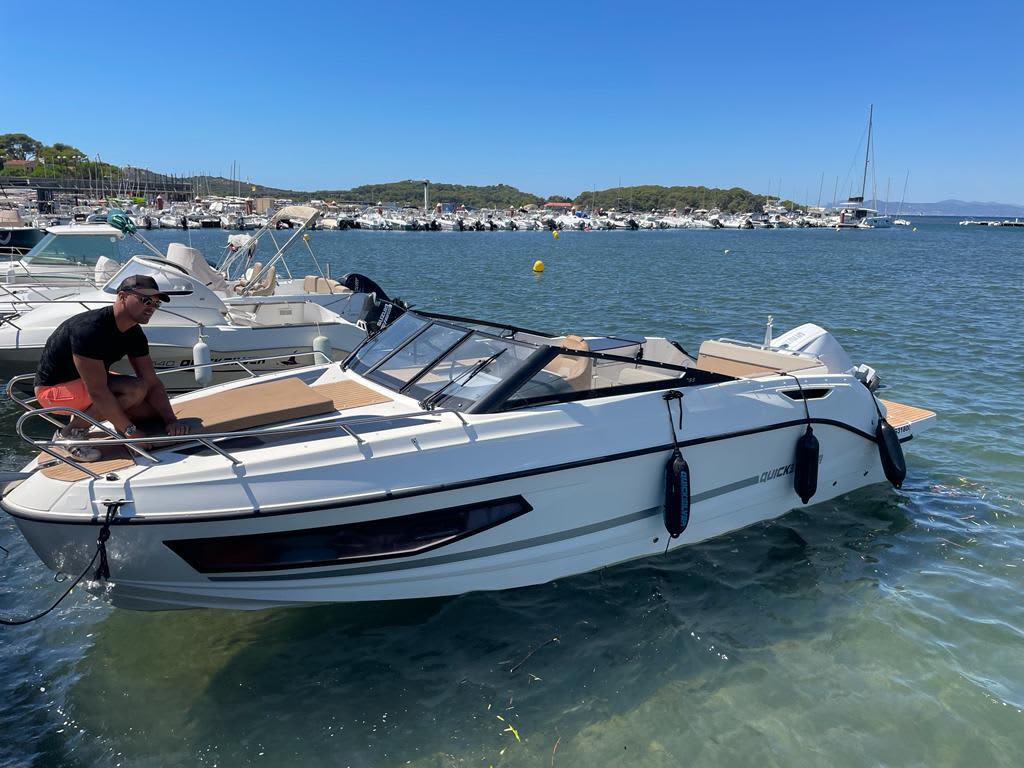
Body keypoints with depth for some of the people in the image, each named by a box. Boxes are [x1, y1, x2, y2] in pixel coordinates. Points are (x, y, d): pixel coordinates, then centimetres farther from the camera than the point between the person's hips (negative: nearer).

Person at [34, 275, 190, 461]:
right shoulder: (90, 329, -31)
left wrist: (170, 420, -17)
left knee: (153, 409, 0)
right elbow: (98, 391, -33)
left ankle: (84, 415, 11)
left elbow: (152, 382, -4)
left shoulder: (134, 334, -4)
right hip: (54, 389, -8)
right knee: (135, 390, -28)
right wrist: (129, 430, -30)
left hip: (88, 379, 9)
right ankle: (69, 433, -13)